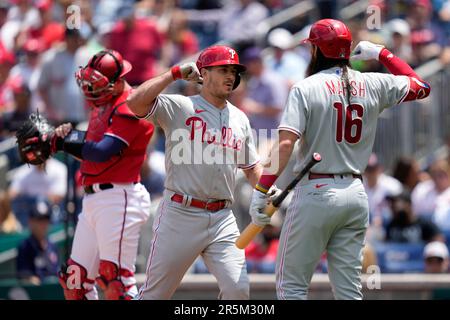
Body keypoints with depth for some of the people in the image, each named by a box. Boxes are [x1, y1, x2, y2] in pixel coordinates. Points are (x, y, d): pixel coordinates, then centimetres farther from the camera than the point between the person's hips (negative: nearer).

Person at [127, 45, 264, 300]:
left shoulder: (240, 119, 15)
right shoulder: (179, 107, -2)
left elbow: (252, 168, 21)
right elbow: (135, 102, -18)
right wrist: (175, 74, -14)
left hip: (223, 219, 4)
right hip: (180, 215, -4)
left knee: (238, 289, -8)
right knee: (156, 292, 1)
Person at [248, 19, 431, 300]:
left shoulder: (306, 88, -7)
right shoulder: (374, 85, 5)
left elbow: (286, 144, -17)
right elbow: (421, 87, 21)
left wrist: (261, 191, -17)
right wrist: (381, 54, 25)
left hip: (316, 194, -5)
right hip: (356, 195, 5)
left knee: (291, 286, 0)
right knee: (349, 291, 8)